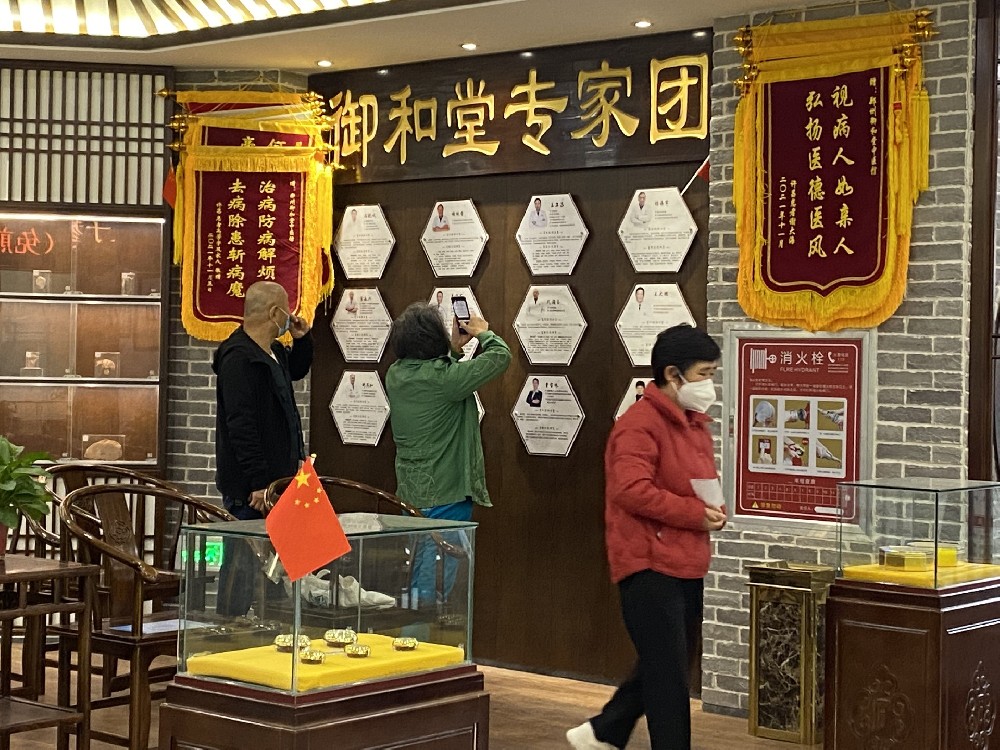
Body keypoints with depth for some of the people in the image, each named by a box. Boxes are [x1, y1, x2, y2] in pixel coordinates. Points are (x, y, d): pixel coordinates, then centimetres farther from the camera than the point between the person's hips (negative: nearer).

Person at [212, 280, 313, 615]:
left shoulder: (273, 352, 14)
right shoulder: (239, 357, -17)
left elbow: (297, 371, 38)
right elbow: (241, 425, -23)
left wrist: (303, 339, 17)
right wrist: (258, 482, -25)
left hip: (275, 480, 10)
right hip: (251, 486, -10)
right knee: (242, 562, -6)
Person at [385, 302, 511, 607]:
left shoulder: (397, 374, 0)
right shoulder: (442, 377, -22)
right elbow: (500, 356, -14)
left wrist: (454, 350, 14)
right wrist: (483, 333, 4)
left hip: (411, 491, 8)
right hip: (445, 495, -8)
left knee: (417, 582, 20)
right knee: (433, 591, -1)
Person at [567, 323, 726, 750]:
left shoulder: (694, 423, 15)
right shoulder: (639, 424, -15)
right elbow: (632, 490, -26)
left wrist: (713, 509, 4)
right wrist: (695, 513, -22)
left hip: (687, 566, 10)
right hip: (649, 567, -10)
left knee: (665, 666, 17)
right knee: (668, 674, -6)